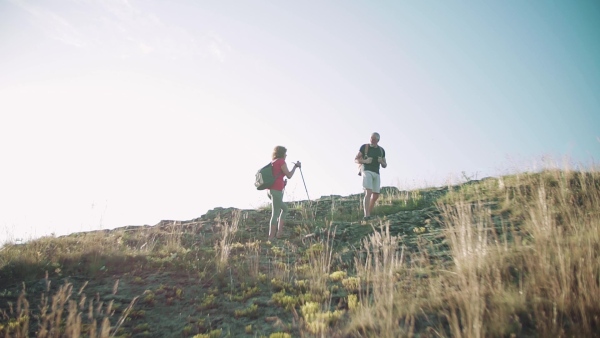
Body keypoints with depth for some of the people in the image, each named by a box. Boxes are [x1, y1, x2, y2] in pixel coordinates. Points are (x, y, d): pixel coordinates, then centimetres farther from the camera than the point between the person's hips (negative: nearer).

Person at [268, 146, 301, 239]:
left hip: (270, 190, 9)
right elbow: (289, 175, -7)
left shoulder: (272, 162, 19)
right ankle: (271, 238, -7)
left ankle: (279, 232, 13)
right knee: (275, 214, -6)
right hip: (277, 190, -9)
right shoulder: (281, 161, -5)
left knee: (284, 209, 21)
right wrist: (295, 166, 5)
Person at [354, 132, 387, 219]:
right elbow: (356, 160, 3)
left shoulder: (381, 150, 14)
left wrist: (381, 162, -6)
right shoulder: (364, 147, 2)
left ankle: (368, 214, 17)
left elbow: (384, 165, 18)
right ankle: (366, 216, -27)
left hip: (376, 174, 5)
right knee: (368, 193, -21)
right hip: (366, 171, -5)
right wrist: (365, 161, -15)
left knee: (376, 195, 2)